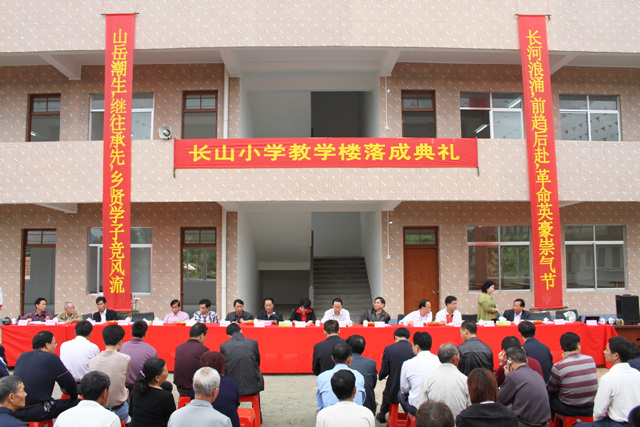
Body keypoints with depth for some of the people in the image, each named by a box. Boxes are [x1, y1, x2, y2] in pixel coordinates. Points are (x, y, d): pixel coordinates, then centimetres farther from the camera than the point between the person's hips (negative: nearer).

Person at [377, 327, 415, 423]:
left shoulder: (389, 349, -13)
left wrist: (380, 376, 15)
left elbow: (384, 371, -8)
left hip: (394, 391, -1)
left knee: (385, 392, 31)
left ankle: (382, 415, 52)